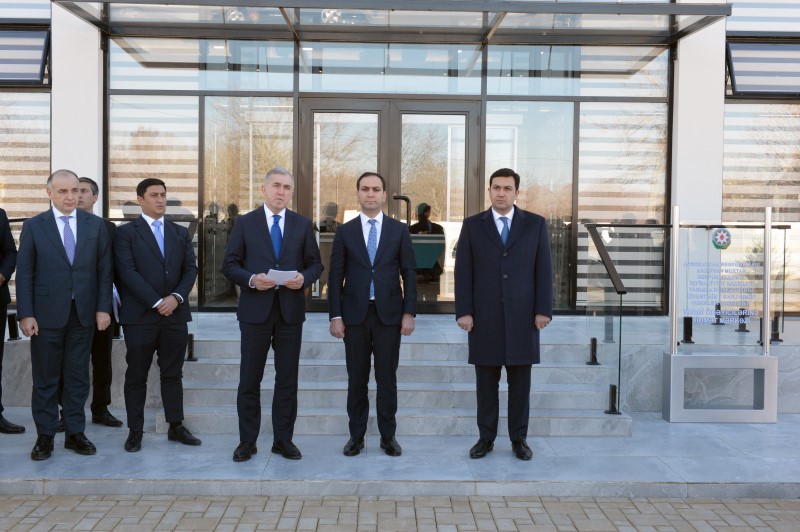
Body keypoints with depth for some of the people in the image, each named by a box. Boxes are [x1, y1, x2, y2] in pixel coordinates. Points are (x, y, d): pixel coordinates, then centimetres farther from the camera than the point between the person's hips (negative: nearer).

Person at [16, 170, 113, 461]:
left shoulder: (95, 225, 5)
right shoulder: (33, 226, 1)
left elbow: (104, 269, 5)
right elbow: (24, 273, -1)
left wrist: (103, 307, -1)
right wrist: (25, 314, -7)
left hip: (84, 314, 2)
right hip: (47, 314, -1)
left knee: (78, 376, 9)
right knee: (45, 379, 6)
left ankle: (75, 433, 20)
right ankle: (45, 436, 17)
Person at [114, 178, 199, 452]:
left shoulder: (180, 233, 14)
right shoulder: (126, 232, 0)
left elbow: (190, 269, 7)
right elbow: (127, 272, -10)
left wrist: (176, 297, -10)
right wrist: (156, 302, -14)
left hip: (175, 314, 4)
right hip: (140, 315, -3)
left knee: (173, 374, 9)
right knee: (136, 376, 4)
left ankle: (176, 427, 17)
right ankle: (135, 431, 13)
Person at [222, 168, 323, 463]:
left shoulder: (303, 224, 8)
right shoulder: (245, 223, 3)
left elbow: (315, 264, 8)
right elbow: (229, 265, 1)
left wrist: (304, 278, -13)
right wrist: (251, 279, -17)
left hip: (291, 310, 2)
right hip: (255, 310, -1)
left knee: (288, 378, 7)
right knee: (250, 379, 4)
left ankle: (283, 439, 18)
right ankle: (247, 441, 15)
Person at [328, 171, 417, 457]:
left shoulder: (399, 230, 5)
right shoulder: (345, 231, 5)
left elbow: (409, 272, 3)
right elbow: (336, 276, 3)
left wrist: (409, 312, -4)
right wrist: (335, 316, -4)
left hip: (389, 313, 0)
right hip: (355, 313, 1)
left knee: (387, 377, 5)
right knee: (357, 378, 7)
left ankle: (388, 435, 17)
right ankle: (357, 435, 18)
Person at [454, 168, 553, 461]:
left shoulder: (535, 224, 4)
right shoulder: (473, 225, 4)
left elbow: (543, 270, 2)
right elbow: (463, 272, 1)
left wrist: (543, 310, -4)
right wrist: (463, 311, -6)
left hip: (522, 316, 0)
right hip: (484, 316, 0)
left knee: (520, 382, 6)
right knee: (486, 381, 6)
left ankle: (519, 439, 17)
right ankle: (486, 438, 16)